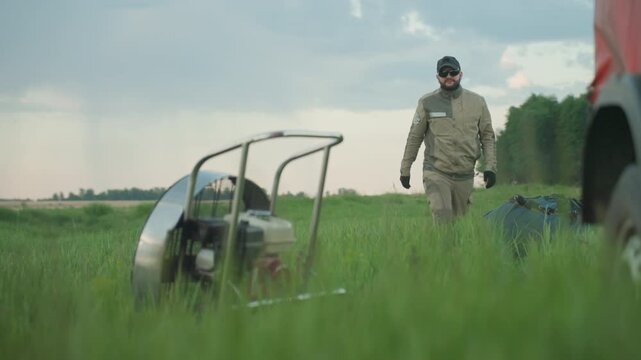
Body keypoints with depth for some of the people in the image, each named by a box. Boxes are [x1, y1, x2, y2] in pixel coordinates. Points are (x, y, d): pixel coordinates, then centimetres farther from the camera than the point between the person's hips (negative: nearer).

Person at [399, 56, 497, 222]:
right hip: (436, 172, -2)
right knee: (442, 216, -20)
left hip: (465, 175, 2)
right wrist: (405, 170, 8)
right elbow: (414, 138, 7)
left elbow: (487, 136, 10)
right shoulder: (427, 103, 0)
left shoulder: (477, 102, 5)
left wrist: (490, 166, 0)